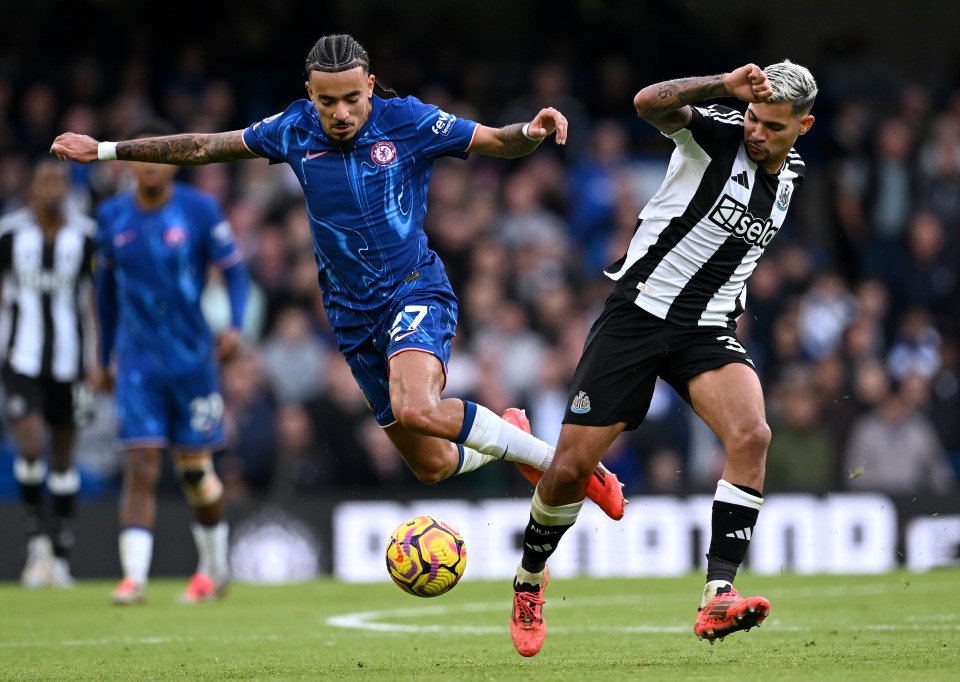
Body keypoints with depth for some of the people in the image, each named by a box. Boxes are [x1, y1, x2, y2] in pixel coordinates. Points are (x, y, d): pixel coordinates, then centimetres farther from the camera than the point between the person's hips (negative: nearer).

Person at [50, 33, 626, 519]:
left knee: (418, 408, -34)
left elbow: (496, 142, -8)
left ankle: (559, 459, -20)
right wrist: (105, 150, 10)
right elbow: (205, 147, 10)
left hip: (415, 291, -4)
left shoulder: (407, 121, -10)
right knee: (432, 464, 6)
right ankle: (506, 442, 39)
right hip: (354, 317, 4)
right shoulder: (294, 130, 1)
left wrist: (531, 132, -32)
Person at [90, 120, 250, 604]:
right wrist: (105, 358, 18)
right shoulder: (112, 217, 4)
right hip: (137, 362, 1)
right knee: (141, 468, -10)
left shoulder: (199, 210, -5)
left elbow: (234, 269, -2)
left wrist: (235, 326, -18)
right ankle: (134, 576, -15)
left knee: (195, 469, 6)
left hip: (192, 359, -1)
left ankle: (213, 568, 26)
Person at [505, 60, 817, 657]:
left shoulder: (791, 177, 8)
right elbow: (650, 103, -33)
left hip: (709, 329, 4)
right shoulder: (720, 133, -11)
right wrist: (725, 86, -45)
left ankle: (719, 597, -29)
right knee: (571, 469, -3)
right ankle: (530, 579, 26)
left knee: (751, 434, -26)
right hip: (638, 311, -4)